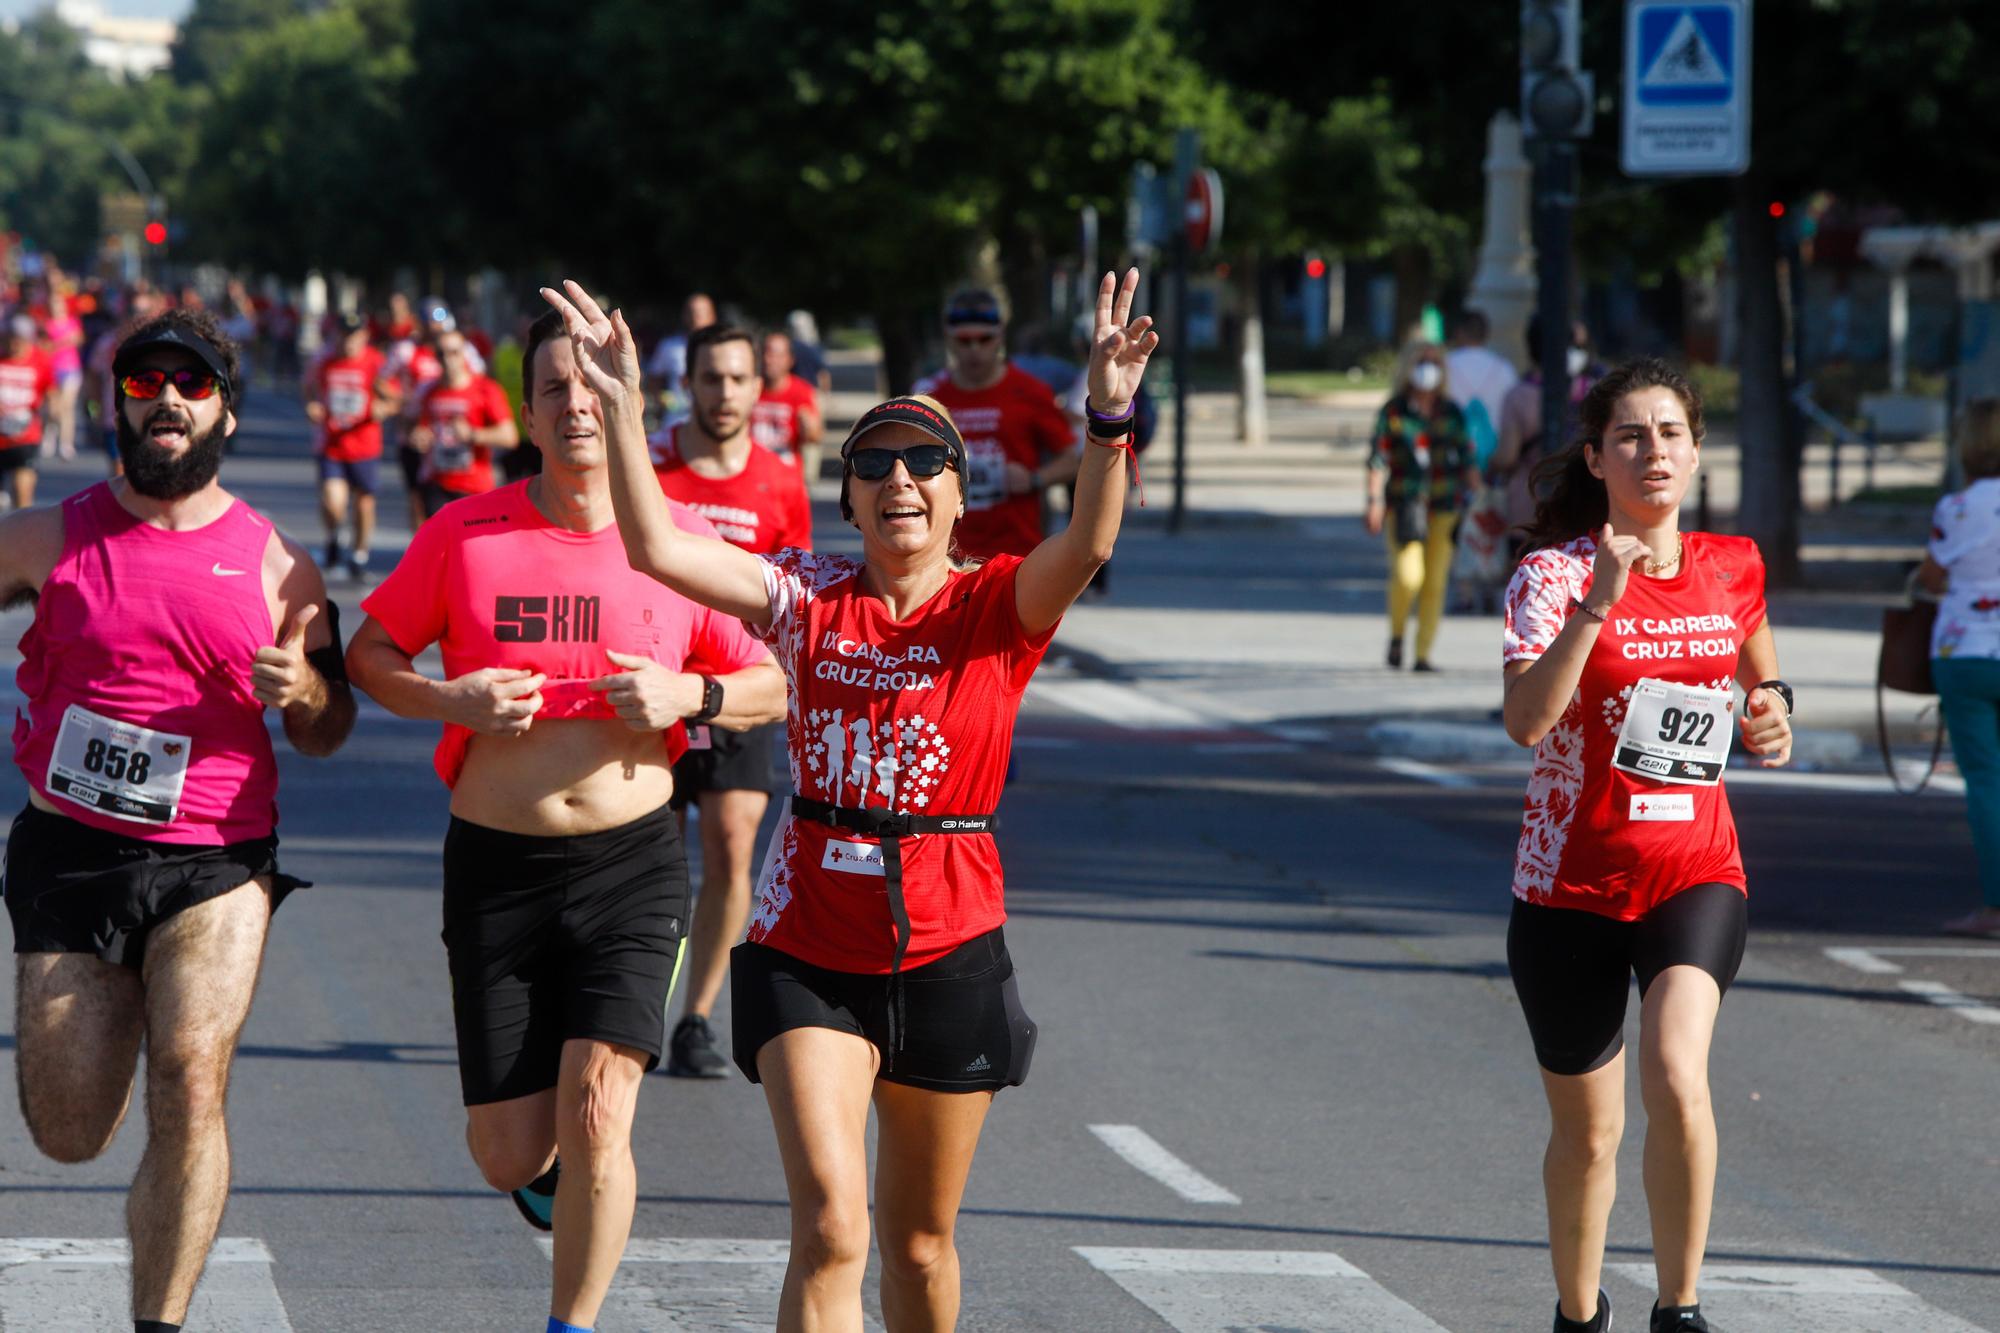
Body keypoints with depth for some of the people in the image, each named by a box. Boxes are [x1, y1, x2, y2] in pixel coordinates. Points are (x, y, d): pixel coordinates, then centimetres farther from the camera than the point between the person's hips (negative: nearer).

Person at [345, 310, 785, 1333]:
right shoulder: (464, 534, -2)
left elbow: (773, 687, 8)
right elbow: (368, 652, 8)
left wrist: (691, 695, -13)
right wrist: (447, 701, -12)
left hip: (633, 864, -1)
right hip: (496, 868, 1)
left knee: (596, 1112, -16)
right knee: (507, 1156, 3)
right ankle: (545, 1162, 41)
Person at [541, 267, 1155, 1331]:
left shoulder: (998, 607, -3)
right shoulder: (808, 599, 1)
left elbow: (1088, 543, -24)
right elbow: (656, 546, -8)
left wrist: (1109, 418, -40)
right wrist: (622, 404, -18)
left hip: (950, 951, 0)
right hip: (810, 949, 0)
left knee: (920, 1242, 14)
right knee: (831, 1227, -15)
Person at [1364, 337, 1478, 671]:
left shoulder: (1451, 413, 10)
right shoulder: (1393, 412, 3)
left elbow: (1466, 459, 13)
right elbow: (1378, 461, 0)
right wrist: (1375, 502, -8)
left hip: (1443, 507, 3)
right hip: (1404, 504, -3)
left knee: (1435, 582, 0)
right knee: (1407, 574, -18)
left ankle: (1423, 654, 6)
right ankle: (1396, 635, 7)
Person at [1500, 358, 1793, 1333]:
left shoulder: (1732, 568, 3)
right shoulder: (1555, 572, -9)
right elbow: (1525, 719, -26)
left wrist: (1771, 712, 4)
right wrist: (1598, 602, -33)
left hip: (1696, 869, 1)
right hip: (1570, 880, -1)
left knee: (1677, 1076, -25)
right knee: (1587, 1131, 10)